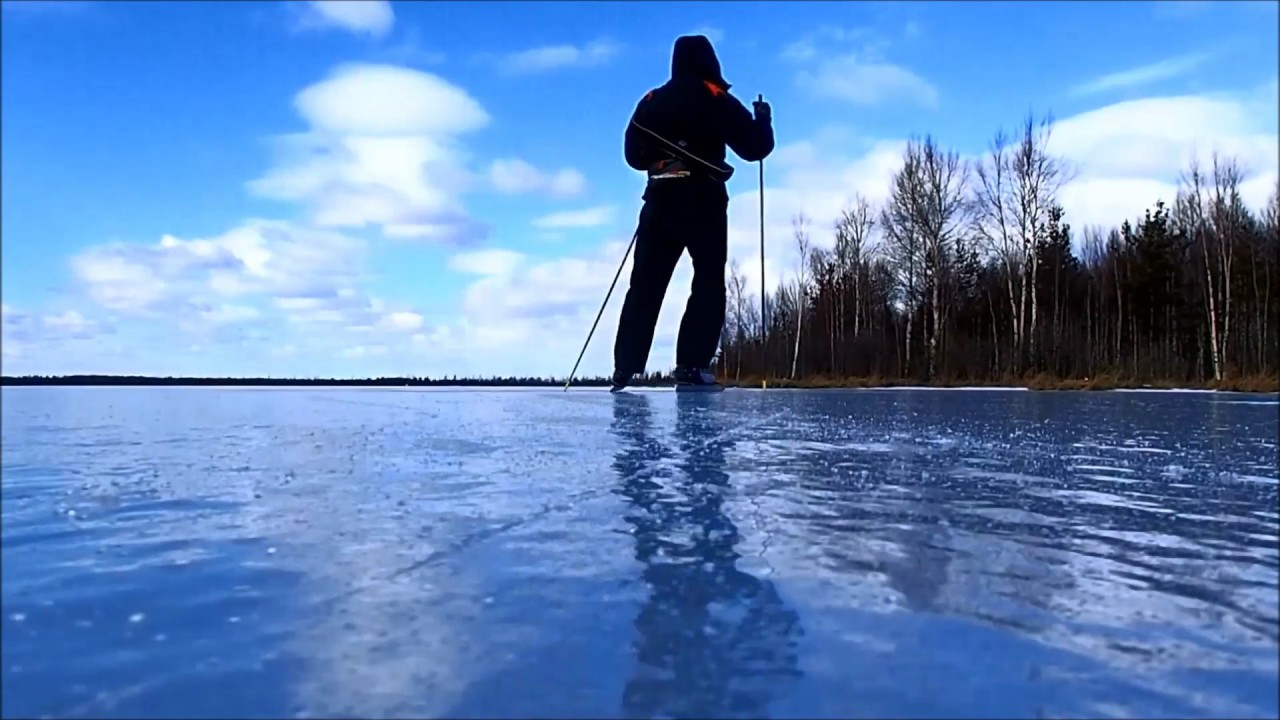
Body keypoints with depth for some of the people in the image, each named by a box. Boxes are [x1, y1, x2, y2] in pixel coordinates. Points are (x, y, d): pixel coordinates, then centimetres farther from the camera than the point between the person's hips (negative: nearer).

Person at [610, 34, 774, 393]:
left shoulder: (651, 101, 13)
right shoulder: (715, 100, 0)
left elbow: (633, 155, 18)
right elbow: (754, 147, -2)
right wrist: (763, 120, 18)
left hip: (660, 199, 4)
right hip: (703, 201, -4)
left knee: (646, 284, 7)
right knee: (709, 282, 0)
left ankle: (625, 366, 3)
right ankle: (691, 364, -11)